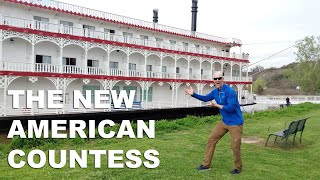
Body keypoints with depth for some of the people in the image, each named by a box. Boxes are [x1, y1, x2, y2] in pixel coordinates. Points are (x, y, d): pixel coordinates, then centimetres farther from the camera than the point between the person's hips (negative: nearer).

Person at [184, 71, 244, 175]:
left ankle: (238, 168, 22)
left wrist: (217, 105, -23)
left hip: (235, 123, -7)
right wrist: (193, 94, 9)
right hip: (224, 122, 8)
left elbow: (231, 108, -27)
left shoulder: (230, 91, -22)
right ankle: (206, 164, 17)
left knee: (235, 146, -2)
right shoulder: (215, 91, 2)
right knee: (211, 140, 7)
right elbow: (205, 98, 17)